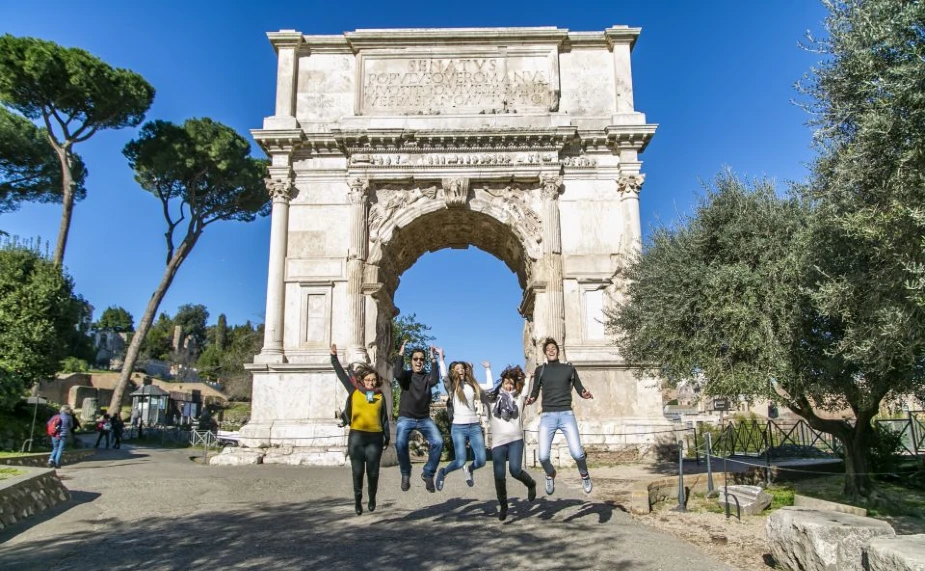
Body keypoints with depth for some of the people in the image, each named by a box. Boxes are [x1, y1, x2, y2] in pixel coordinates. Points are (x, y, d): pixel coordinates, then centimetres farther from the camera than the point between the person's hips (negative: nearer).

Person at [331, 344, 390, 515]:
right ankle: (358, 500, 20)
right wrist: (334, 357, -1)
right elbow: (341, 374, 4)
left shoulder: (380, 396, 7)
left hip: (375, 437, 1)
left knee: (373, 471, 4)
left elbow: (384, 418, 11)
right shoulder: (354, 392, 5)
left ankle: (372, 498, 27)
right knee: (357, 471, 2)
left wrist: (387, 437, 11)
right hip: (356, 437, -1)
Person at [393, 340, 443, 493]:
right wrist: (401, 353, -18)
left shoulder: (427, 377, 8)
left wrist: (433, 359, -16)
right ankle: (405, 474, 0)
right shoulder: (406, 375, 3)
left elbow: (434, 381, -15)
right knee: (400, 444, -26)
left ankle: (428, 474, 0)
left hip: (424, 419, 2)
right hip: (405, 418, -2)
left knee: (438, 442, -20)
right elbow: (398, 374, -20)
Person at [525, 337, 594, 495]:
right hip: (547, 416, 1)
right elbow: (535, 393, 10)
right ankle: (550, 476, 26)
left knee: (577, 453, -14)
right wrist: (529, 399, -12)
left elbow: (579, 389, 10)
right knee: (543, 456, -9)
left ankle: (584, 475, 20)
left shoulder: (569, 368, 8)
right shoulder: (540, 370, 8)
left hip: (566, 414, 0)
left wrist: (585, 393, -13)